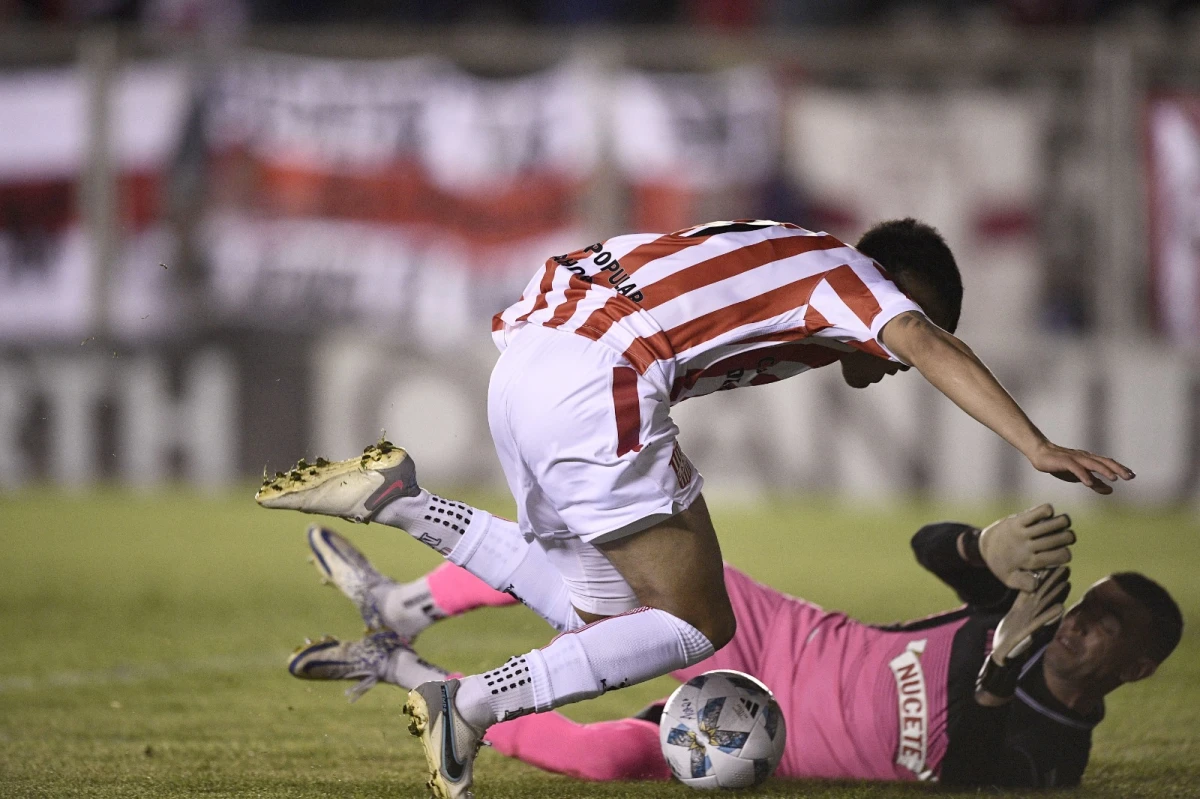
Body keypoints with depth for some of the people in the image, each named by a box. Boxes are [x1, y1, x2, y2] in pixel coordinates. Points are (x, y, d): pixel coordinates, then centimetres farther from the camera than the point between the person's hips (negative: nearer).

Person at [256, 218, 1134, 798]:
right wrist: (1039, 448, -20)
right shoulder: (842, 274, 6)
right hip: (595, 383, -9)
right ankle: (471, 705, -12)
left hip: (521, 368, 9)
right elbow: (932, 349, -11)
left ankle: (399, 500, 11)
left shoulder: (780, 261, 30)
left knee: (605, 615, 18)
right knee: (694, 627, -4)